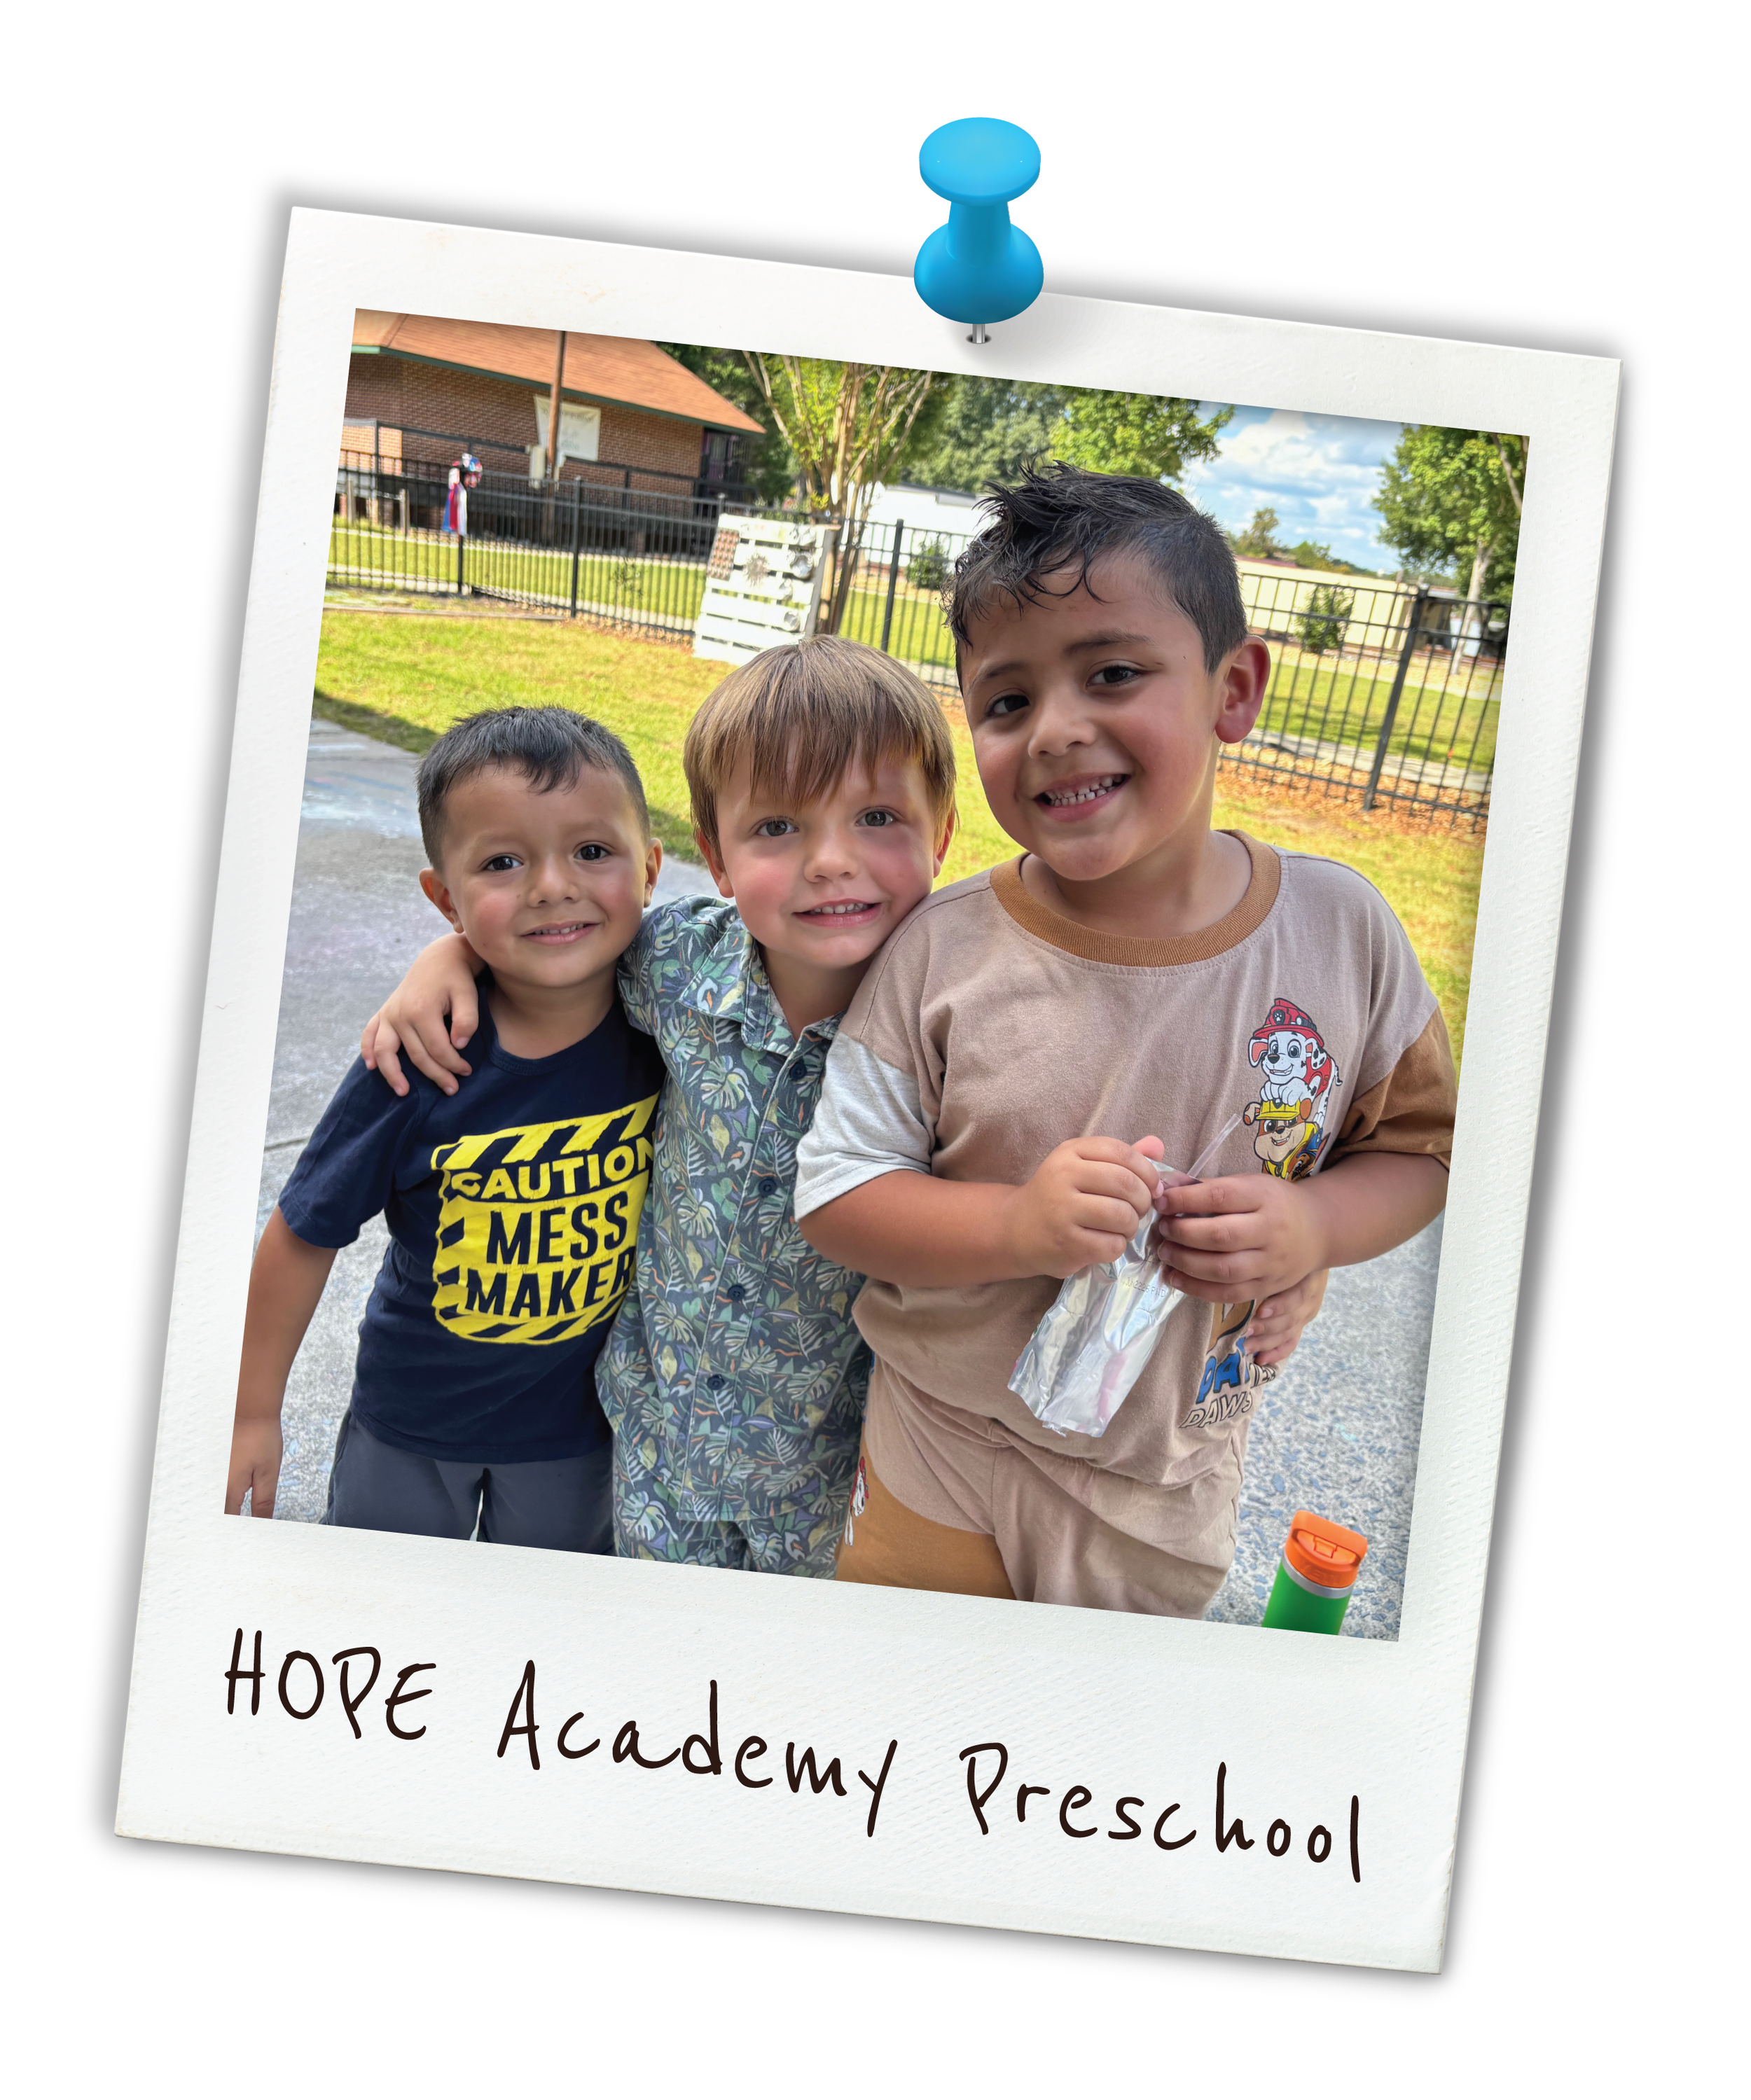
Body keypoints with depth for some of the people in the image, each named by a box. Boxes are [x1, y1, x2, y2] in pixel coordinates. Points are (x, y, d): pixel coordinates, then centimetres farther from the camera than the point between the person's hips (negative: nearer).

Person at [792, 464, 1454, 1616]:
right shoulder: (942, 952, -18)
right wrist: (1016, 1224, -31)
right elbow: (835, 1194, -14)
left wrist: (1315, 1225, -22)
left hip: (1173, 1484, 2)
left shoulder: (1343, 929, -13)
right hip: (946, 1466, -1)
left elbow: (1416, 1141, -1)